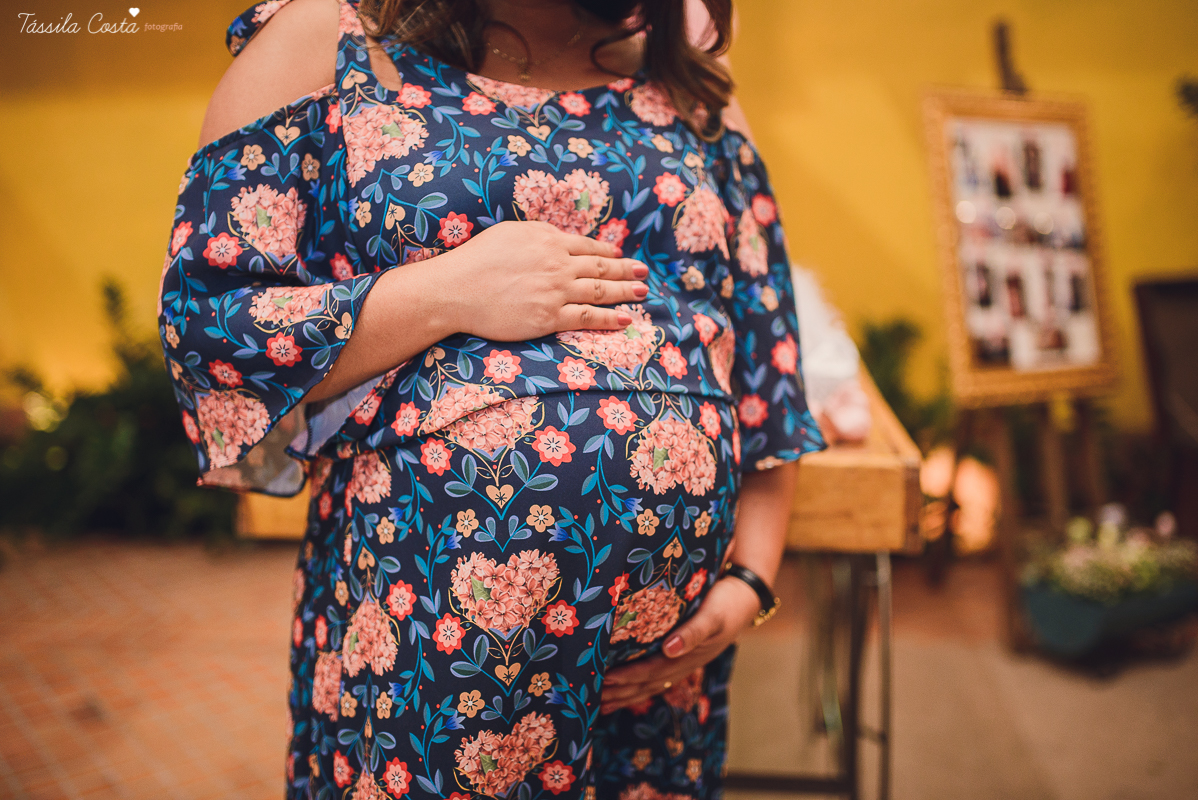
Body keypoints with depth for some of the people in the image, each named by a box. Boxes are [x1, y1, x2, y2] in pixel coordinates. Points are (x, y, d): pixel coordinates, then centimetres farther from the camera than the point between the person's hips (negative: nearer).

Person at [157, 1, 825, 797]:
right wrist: (447, 293, -16)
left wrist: (750, 579, 1)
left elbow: (768, 361, 9)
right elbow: (204, 320, -5)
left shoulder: (692, 96, 10)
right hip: (430, 615, -3)